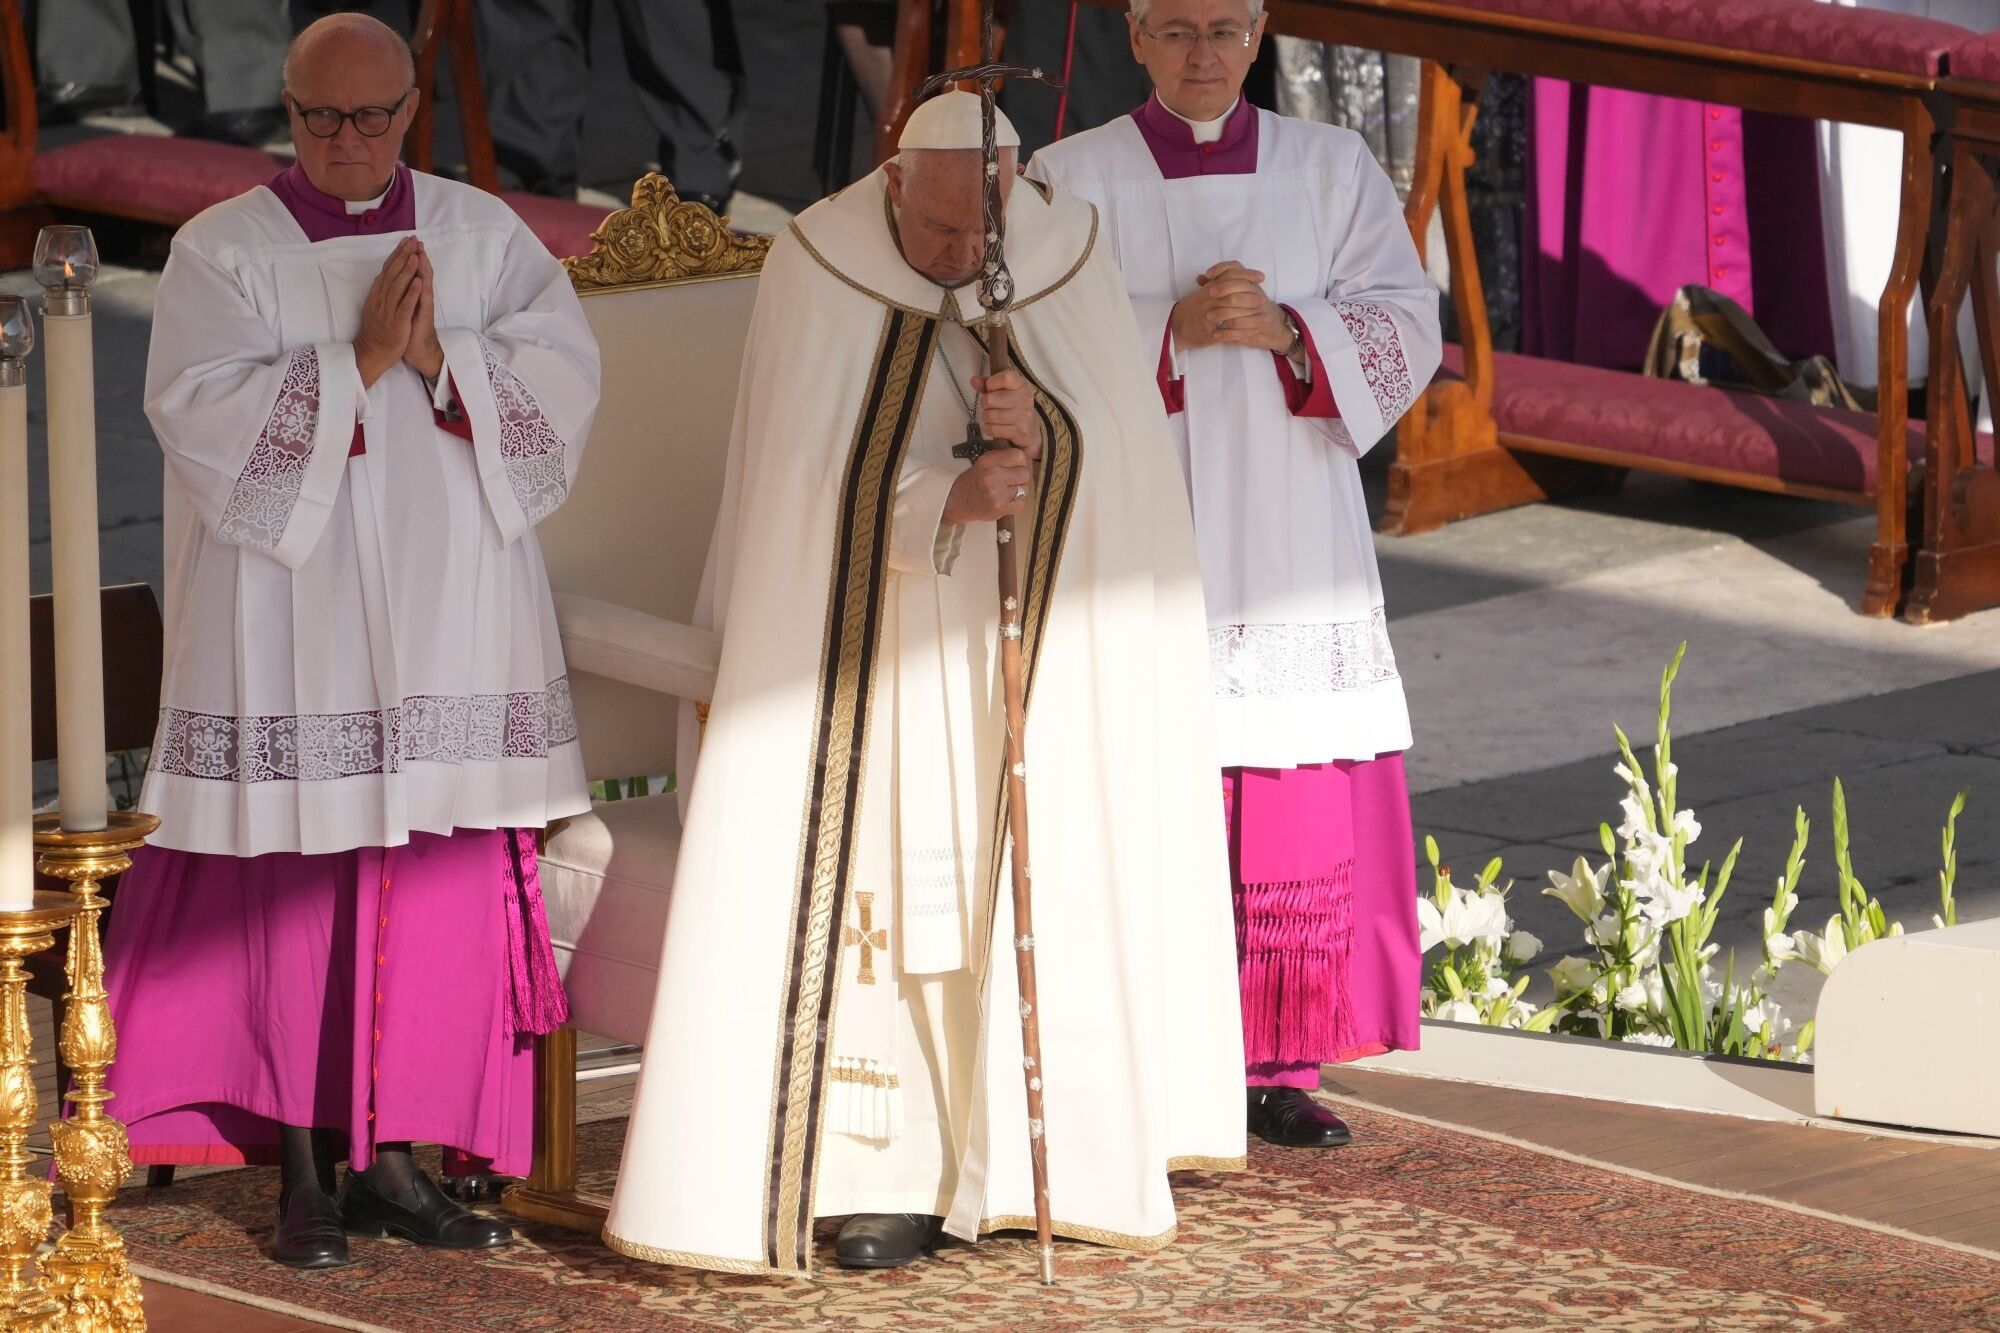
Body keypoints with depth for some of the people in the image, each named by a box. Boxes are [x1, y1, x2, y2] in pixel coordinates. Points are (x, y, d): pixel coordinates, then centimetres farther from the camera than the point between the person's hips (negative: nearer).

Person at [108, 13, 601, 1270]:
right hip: (290, 633, -3)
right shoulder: (224, 250, 0)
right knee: (294, 891, -2)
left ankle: (394, 1160, 13)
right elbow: (200, 410, -13)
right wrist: (358, 363, -18)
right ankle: (303, 1172, 6)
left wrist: (441, 357, -17)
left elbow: (567, 374, -2)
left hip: (447, 630, 3)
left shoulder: (483, 235, 8)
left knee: (440, 898, 3)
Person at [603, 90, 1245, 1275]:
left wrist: (1041, 433, -26)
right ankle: (890, 1174, -5)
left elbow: (1120, 451, -4)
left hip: (1040, 651, 2)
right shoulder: (819, 275, -9)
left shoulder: (1067, 259, -4)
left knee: (1042, 888, 3)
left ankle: (1060, 1152, 13)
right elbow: (820, 476, -12)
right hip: (880, 648, -2)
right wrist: (950, 500, -29)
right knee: (894, 889, -7)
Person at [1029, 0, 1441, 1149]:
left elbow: (1406, 331, 1)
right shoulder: (1072, 181, 5)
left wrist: (1283, 329, -16)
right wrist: (1177, 329, -18)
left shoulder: (1334, 171, 10)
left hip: (1290, 550, 2)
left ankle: (1279, 1067, 6)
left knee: (1302, 827, -1)